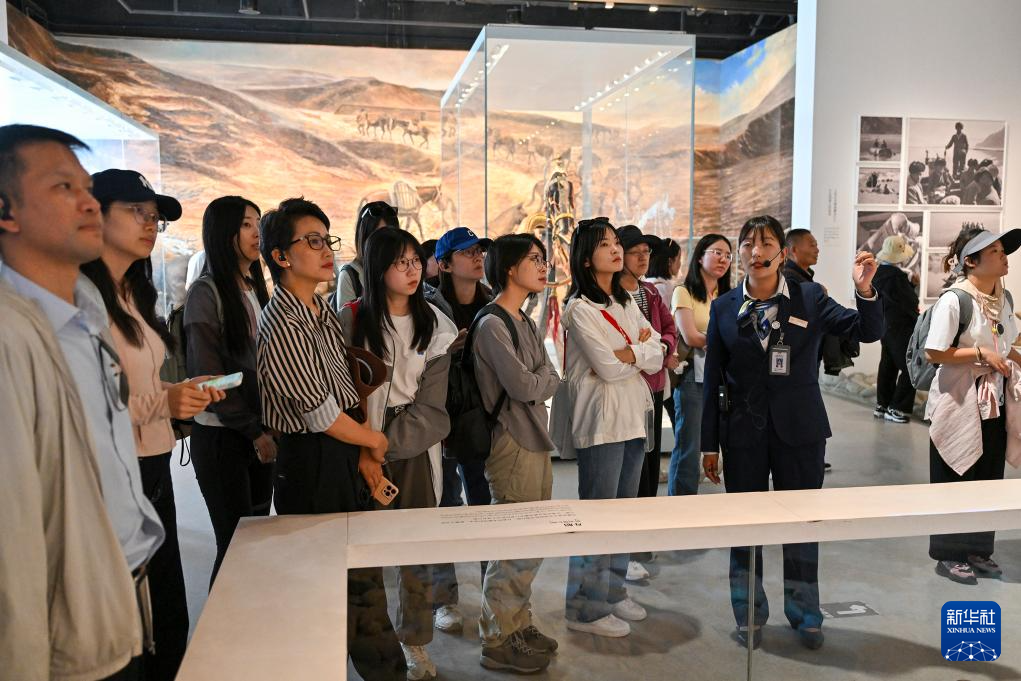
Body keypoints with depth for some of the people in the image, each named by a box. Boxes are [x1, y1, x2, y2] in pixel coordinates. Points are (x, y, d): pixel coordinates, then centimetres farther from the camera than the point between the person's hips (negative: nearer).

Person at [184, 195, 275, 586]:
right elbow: (209, 374, -13)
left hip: (259, 433, 7)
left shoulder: (256, 289, 12)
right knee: (235, 543, 0)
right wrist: (255, 432, -11)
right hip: (222, 436, -6)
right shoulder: (206, 292, -10)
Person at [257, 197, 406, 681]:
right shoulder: (282, 323, -18)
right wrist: (374, 440, -4)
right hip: (313, 464, -8)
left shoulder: (324, 313, 9)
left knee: (361, 575, 15)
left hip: (348, 456, 8)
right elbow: (320, 411, -19)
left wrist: (365, 455, 1)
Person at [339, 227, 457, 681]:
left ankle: (415, 643, 22)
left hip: (415, 447, 1)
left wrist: (387, 443, -13)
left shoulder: (434, 325, 2)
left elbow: (430, 403, -3)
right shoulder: (350, 320, -2)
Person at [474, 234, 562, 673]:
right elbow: (523, 386, -18)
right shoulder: (492, 325, -13)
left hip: (536, 439, 8)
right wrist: (543, 378, 0)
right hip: (511, 443, -8)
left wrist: (537, 381, -9)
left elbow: (551, 380, 10)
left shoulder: (527, 323, 14)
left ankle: (518, 624, 30)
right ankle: (497, 642, 15)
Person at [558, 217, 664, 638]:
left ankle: (613, 591, 29)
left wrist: (627, 354, -12)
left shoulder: (625, 302, 13)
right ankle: (586, 609, 9)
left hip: (633, 418, 8)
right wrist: (641, 349, -2)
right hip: (601, 421, -8)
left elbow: (656, 358, 6)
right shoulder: (580, 308, -11)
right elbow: (608, 368, -17)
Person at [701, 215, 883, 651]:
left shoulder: (810, 299, -2)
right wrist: (710, 444, 2)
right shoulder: (724, 308, 0)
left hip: (799, 430, 0)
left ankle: (805, 616, 29)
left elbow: (868, 332, -5)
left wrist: (864, 290, -24)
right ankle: (750, 615, 27)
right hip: (743, 432, 1)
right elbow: (713, 382, 2)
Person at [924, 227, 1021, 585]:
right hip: (960, 404, -7)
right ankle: (949, 555, 17)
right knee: (956, 479, 4)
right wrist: (981, 354, -20)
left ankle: (978, 549, 28)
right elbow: (934, 352, -21)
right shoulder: (954, 300, -17)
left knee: (989, 478, 14)